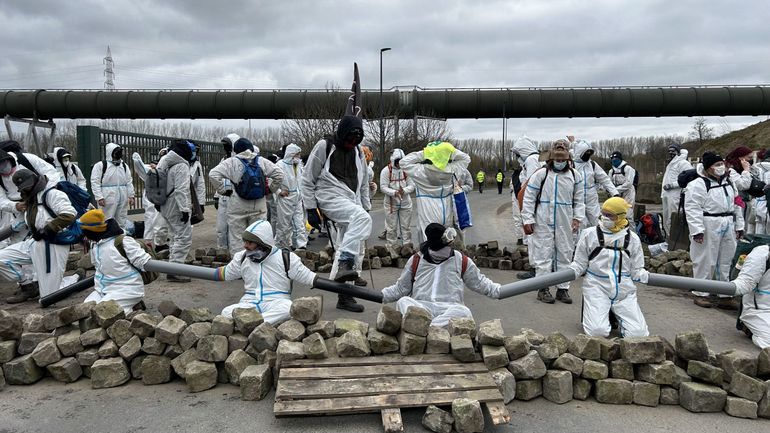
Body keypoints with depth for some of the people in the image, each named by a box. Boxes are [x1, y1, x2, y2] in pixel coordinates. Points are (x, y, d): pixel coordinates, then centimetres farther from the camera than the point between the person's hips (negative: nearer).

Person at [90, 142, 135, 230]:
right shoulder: (100, 165, -4)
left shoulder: (124, 166, 14)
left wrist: (131, 196, 7)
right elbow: (95, 182, -8)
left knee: (122, 222, 12)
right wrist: (99, 197, -16)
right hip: (108, 198, -5)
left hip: (123, 198, 6)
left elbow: (129, 182, 15)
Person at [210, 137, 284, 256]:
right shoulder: (262, 161, 3)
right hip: (259, 206, 2)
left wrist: (223, 190, -4)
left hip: (237, 207, -2)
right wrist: (269, 189, 8)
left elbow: (213, 174, -13)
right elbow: (279, 174, 2)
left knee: (237, 237, 6)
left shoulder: (232, 162, -4)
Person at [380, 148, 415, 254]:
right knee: (392, 227, 5)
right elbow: (383, 187, -14)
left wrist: (404, 190, -24)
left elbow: (411, 185, -4)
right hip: (391, 203, -2)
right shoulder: (386, 171, -9)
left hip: (405, 202, 2)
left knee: (406, 226, 8)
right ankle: (392, 246, 18)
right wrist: (394, 192, -29)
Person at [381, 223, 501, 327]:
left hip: (450, 308, 0)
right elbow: (400, 288, 18)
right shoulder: (416, 261, 13)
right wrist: (381, 295, 6)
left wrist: (499, 290, 9)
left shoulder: (461, 261, 14)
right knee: (403, 302, -30)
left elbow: (480, 283, 20)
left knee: (463, 312, -34)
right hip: (421, 306, 0)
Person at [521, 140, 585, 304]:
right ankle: (543, 288, 10)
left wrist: (577, 218, 1)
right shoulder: (540, 174, -5)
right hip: (543, 223, -3)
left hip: (565, 223, 3)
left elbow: (579, 200, 13)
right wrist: (527, 220, -7)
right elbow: (528, 198, -3)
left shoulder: (574, 175, 6)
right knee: (544, 253, -1)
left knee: (565, 254, 8)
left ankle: (563, 288, 19)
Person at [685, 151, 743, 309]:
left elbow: (736, 205, 19)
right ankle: (700, 294, 11)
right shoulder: (698, 185, -11)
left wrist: (739, 226, 15)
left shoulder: (728, 182, 14)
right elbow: (692, 208, -16)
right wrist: (697, 230, -21)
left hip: (728, 228, 7)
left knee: (725, 262, 12)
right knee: (705, 262, -1)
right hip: (708, 229, -7)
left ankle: (725, 296, 22)